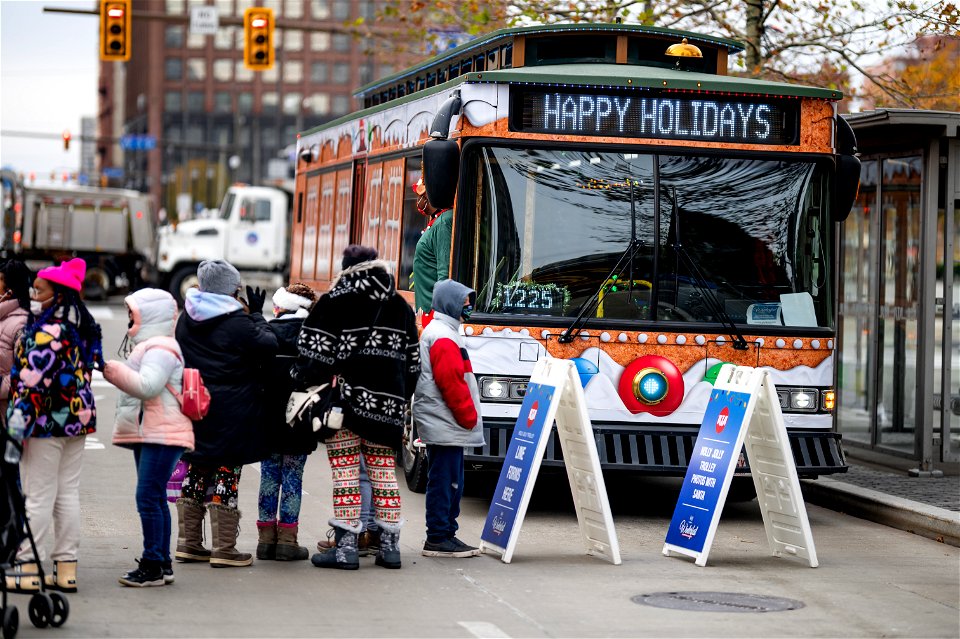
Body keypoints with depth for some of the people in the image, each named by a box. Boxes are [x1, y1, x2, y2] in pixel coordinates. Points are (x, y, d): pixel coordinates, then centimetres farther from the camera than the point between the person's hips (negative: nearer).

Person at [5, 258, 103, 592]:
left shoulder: (48, 331, -18)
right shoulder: (83, 328, 10)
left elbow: (33, 380, -20)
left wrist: (19, 424, -18)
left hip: (47, 421, -9)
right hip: (78, 417, 9)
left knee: (38, 495, -3)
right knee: (68, 493, 11)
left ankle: (28, 567, 0)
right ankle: (66, 568, 13)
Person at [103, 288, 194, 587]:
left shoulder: (160, 349, -14)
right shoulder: (149, 346, 22)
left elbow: (148, 386, -26)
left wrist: (115, 371, -20)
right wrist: (115, 374, 20)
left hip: (162, 435, -12)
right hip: (147, 435, 12)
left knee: (149, 498, -14)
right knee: (155, 500, 13)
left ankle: (153, 565, -13)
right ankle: (162, 564, 18)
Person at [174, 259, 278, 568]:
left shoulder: (187, 319, 7)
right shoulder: (238, 323, -15)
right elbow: (268, 346, -10)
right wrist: (256, 315, 1)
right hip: (230, 412, -7)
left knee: (196, 473, 14)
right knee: (226, 473, -2)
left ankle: (189, 542, 18)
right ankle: (224, 548, 0)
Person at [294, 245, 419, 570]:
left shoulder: (334, 302, -4)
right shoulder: (401, 307, 13)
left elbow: (315, 357, -11)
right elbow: (412, 364, 16)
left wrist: (306, 387, -2)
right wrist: (401, 401, 22)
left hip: (345, 398, -5)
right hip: (388, 404, 5)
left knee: (345, 470, -2)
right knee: (383, 470, 11)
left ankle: (346, 545, -4)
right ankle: (390, 545, 13)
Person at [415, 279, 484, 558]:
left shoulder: (435, 332, 20)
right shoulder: (443, 337, -13)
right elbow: (451, 383, -20)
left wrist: (467, 417, 19)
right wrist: (469, 417, -13)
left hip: (445, 426, 11)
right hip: (445, 426, -11)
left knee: (450, 482, 13)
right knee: (445, 481, -8)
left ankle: (445, 534, 17)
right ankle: (438, 538, -6)